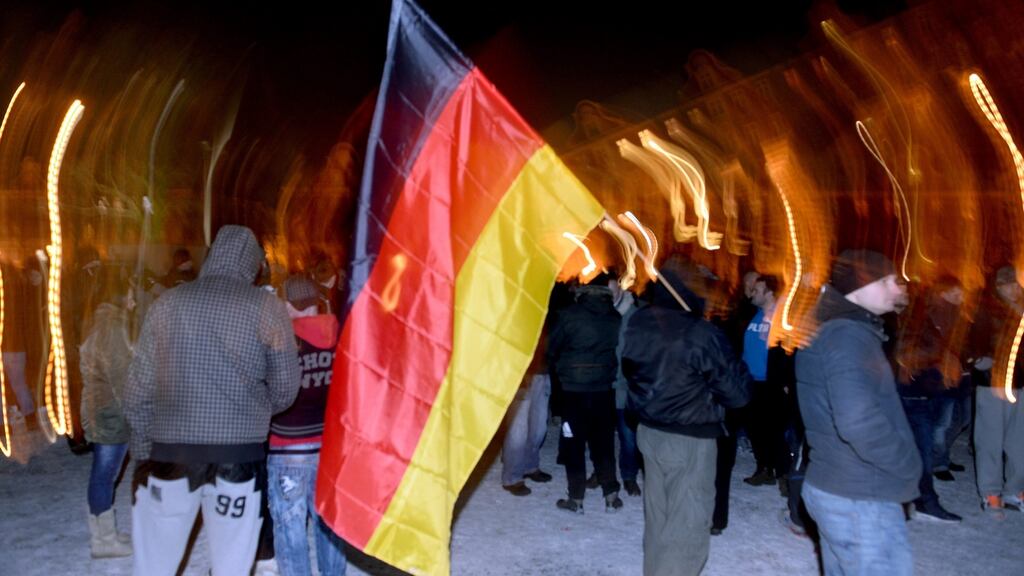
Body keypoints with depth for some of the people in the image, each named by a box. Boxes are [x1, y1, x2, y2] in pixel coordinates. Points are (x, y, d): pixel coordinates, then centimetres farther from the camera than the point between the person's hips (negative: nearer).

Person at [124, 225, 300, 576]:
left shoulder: (167, 303, 3)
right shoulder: (266, 308, -3)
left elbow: (138, 391, 4)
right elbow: (285, 390, -1)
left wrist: (143, 453, 14)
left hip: (170, 453, 2)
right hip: (238, 456, -2)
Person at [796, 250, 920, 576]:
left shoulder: (828, 329, 12)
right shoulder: (848, 336, -20)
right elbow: (859, 422, -32)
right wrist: (910, 465, -17)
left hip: (834, 488, 10)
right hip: (861, 498, -10)